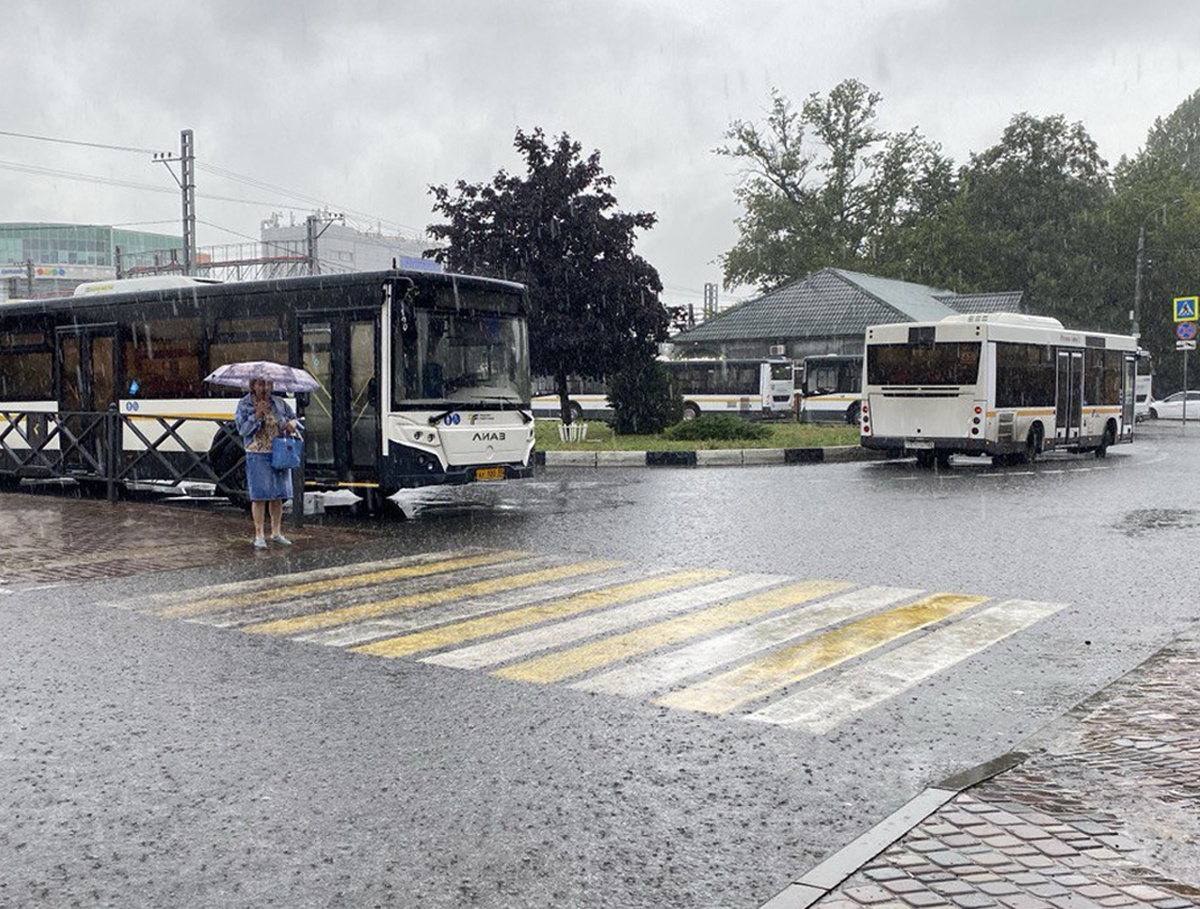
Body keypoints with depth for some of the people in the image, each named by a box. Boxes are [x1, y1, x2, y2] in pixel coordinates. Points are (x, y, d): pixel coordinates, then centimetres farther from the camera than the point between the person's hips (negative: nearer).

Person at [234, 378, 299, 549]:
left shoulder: (279, 403, 9)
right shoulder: (244, 405, 0)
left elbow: (293, 417, 18)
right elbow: (242, 429, -8)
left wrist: (291, 423, -4)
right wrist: (257, 414, -17)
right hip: (257, 455, -4)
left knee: (278, 495, 8)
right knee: (259, 496, -4)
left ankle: (276, 532, 19)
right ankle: (259, 535, 3)